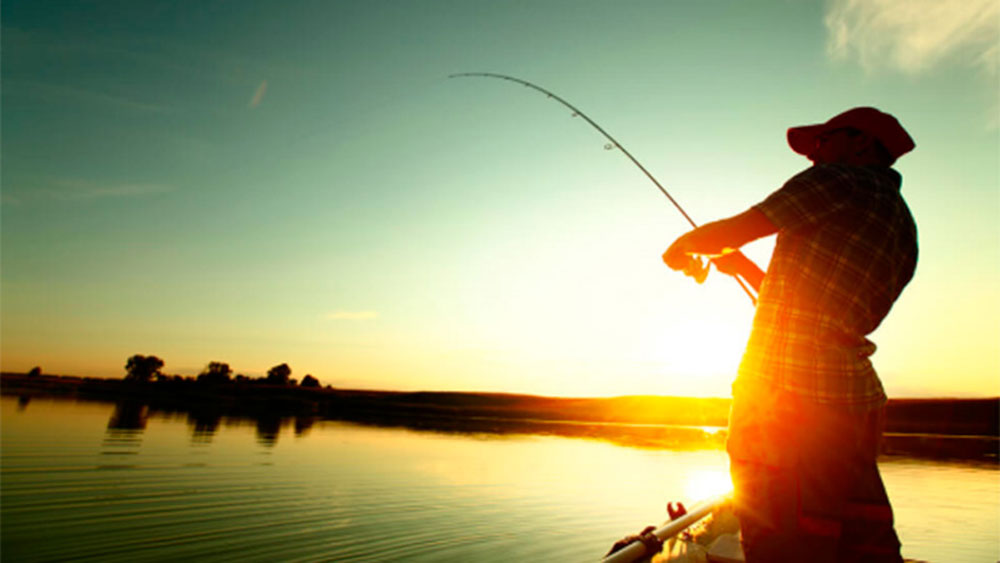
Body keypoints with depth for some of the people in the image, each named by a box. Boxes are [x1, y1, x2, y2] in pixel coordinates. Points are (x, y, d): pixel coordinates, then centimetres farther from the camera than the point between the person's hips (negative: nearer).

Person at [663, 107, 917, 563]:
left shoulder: (840, 181, -3)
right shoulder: (903, 228, 22)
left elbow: (731, 231, -5)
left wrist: (683, 245, 15)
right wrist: (743, 266, 28)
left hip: (784, 393, -9)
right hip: (856, 397, 9)